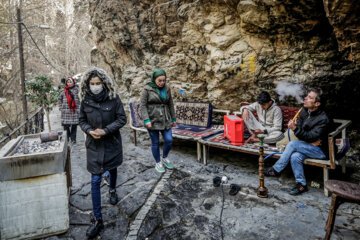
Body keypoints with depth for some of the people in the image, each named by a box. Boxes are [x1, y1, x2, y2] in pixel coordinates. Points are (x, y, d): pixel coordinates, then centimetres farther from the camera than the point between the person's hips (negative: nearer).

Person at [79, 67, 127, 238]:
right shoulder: (86, 100, -6)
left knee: (112, 169, 24)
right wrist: (89, 131, -16)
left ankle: (112, 190, 58)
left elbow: (122, 119, -10)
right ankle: (98, 220, 10)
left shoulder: (113, 98, -12)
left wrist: (105, 130, -20)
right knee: (95, 181, 0)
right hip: (94, 145, 1)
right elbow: (82, 121, 4)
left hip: (112, 143, 0)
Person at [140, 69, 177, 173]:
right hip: (152, 120, -4)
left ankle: (164, 158, 27)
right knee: (155, 143, 6)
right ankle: (158, 163, 25)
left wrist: (173, 118, 12)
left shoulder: (167, 88, 4)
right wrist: (146, 120, -17)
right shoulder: (147, 89, -8)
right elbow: (143, 105, -10)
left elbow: (171, 104, 10)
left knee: (169, 140, 0)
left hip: (165, 120, 4)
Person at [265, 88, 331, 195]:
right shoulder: (305, 111, 1)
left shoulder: (323, 119, -21)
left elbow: (311, 136, -25)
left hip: (320, 151, -6)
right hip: (307, 146, 6)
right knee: (295, 157, -25)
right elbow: (299, 128, 0)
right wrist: (311, 141, -16)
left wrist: (295, 129, -36)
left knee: (293, 144, -26)